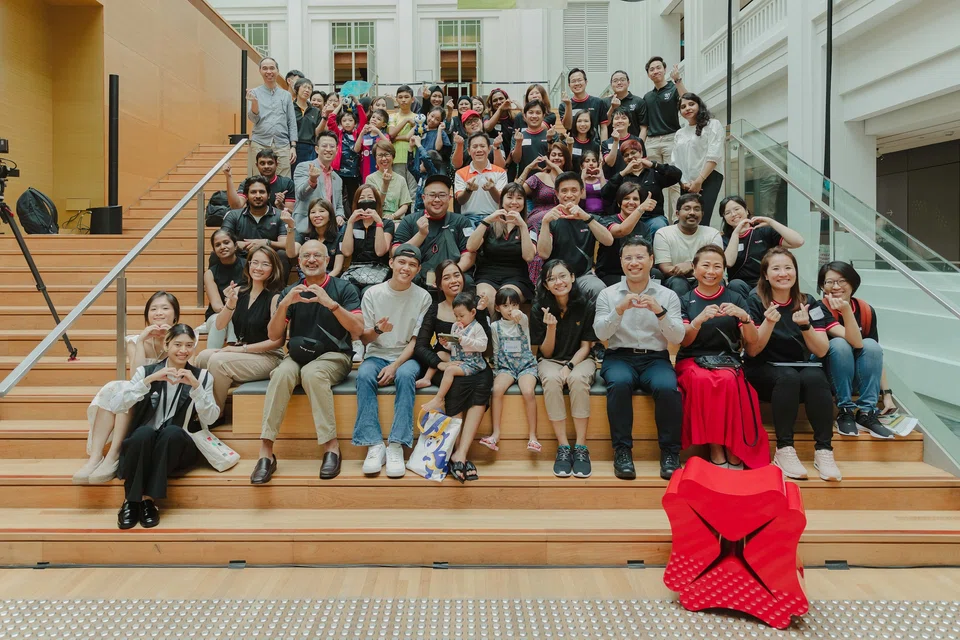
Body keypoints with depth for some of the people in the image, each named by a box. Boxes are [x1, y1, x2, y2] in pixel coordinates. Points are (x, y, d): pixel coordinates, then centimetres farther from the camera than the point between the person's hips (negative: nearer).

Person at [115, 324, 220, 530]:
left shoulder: (202, 376, 7)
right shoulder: (146, 371, 7)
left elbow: (210, 419, -6)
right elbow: (120, 405, -9)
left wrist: (196, 386, -19)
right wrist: (149, 379, -21)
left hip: (179, 448, 0)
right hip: (143, 443, 0)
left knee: (172, 431, -33)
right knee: (144, 432, -33)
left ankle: (149, 499, -25)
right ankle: (131, 501, -21)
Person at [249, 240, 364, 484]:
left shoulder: (344, 288, 1)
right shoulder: (290, 292, 11)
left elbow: (357, 329, -11)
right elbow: (274, 335, 5)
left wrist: (331, 303, -23)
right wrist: (284, 304, -12)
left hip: (334, 356, -3)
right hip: (297, 355, 3)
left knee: (312, 372, -36)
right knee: (282, 373, -31)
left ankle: (331, 446, -30)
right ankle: (266, 451, -32)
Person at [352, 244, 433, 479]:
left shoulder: (423, 297, -1)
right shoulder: (373, 293, 1)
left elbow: (416, 341, -2)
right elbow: (363, 338, 4)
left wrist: (395, 365, -17)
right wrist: (377, 330, -20)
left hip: (407, 357, -1)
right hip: (376, 355, 1)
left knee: (405, 376, -35)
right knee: (364, 375, -32)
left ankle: (396, 446, -34)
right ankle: (374, 445, -32)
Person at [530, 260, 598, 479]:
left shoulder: (585, 306, -6)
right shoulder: (539, 309, -5)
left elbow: (586, 346, -1)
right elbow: (546, 352, -2)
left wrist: (570, 367, -18)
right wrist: (551, 327, -20)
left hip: (580, 359, 0)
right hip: (551, 360, 0)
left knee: (578, 379, -36)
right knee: (551, 380, -35)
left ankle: (581, 447, -28)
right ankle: (563, 447, -28)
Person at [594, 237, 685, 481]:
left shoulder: (668, 295, 8)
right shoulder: (607, 294, 8)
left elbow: (677, 338, -1)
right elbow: (600, 334, -4)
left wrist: (659, 311, -16)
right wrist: (620, 309, -18)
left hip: (655, 358, 0)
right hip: (620, 357, 0)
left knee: (667, 387, -32)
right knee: (619, 383, -34)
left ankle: (670, 452, -15)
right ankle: (622, 451, -22)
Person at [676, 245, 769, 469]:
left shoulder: (736, 299, 10)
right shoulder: (685, 301, 9)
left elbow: (752, 341, 3)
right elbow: (684, 341, -2)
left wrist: (744, 316, -17)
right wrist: (700, 319, -20)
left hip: (727, 361, 1)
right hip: (692, 361, 0)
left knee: (728, 381, -35)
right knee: (703, 380, -35)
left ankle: (733, 450, -21)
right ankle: (715, 449, -23)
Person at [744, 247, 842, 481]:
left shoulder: (809, 303, 5)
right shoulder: (755, 302, -2)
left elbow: (822, 351, -1)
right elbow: (752, 351, -9)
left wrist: (805, 325, -18)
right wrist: (769, 323, -25)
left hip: (804, 366, 2)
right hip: (765, 370, -2)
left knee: (816, 379, -31)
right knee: (788, 377, -34)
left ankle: (824, 450, -26)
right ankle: (784, 449, -29)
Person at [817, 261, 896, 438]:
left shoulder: (866, 311, -2)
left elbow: (876, 354, 1)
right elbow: (855, 342, -28)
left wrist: (887, 394, -5)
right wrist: (846, 310, -41)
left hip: (861, 378, 4)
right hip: (829, 378, -4)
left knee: (871, 344, -23)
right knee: (839, 344, -30)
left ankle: (866, 413, -22)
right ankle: (845, 411, -23)